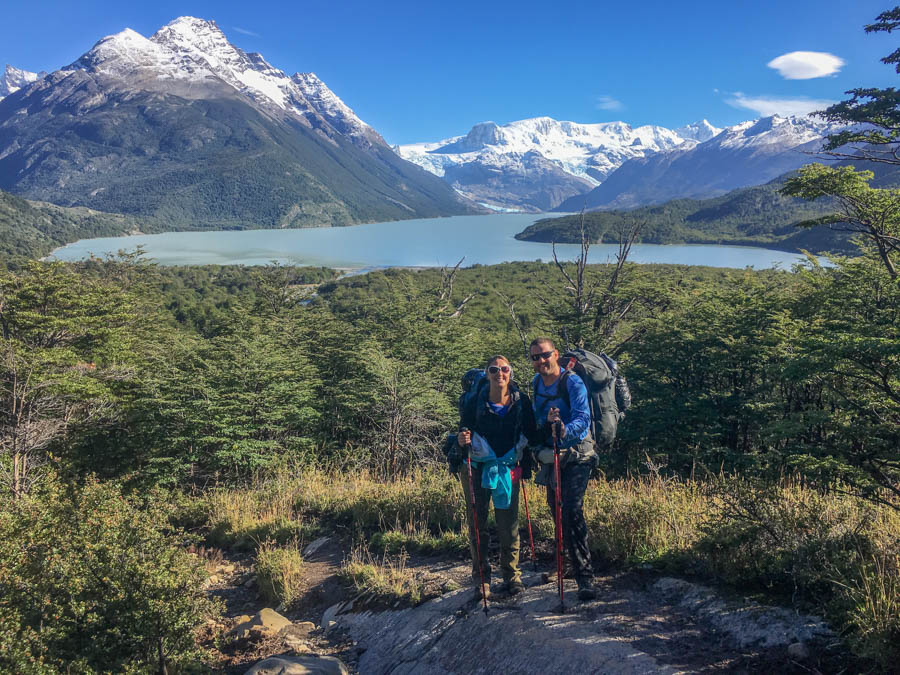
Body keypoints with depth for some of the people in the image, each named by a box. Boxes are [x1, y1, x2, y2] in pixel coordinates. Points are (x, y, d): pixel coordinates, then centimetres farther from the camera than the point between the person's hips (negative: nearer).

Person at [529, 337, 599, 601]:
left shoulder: (573, 383, -16)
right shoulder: (536, 383, 5)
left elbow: (583, 419, -29)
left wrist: (565, 430, -48)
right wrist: (540, 448, 17)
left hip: (576, 455, -6)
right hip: (550, 455, 7)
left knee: (572, 510, -17)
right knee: (556, 510, 13)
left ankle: (585, 577, -13)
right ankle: (567, 560, 33)